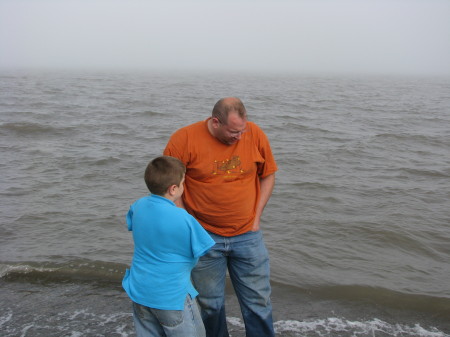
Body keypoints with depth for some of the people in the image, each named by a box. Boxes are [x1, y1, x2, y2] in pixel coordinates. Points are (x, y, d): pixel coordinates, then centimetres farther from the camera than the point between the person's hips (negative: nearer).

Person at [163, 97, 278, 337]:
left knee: (258, 302, 10)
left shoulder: (255, 134, -7)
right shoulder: (184, 140, -14)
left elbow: (267, 175, 6)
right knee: (211, 304, 13)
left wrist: (256, 217, 1)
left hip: (247, 236, 2)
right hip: (205, 236, -1)